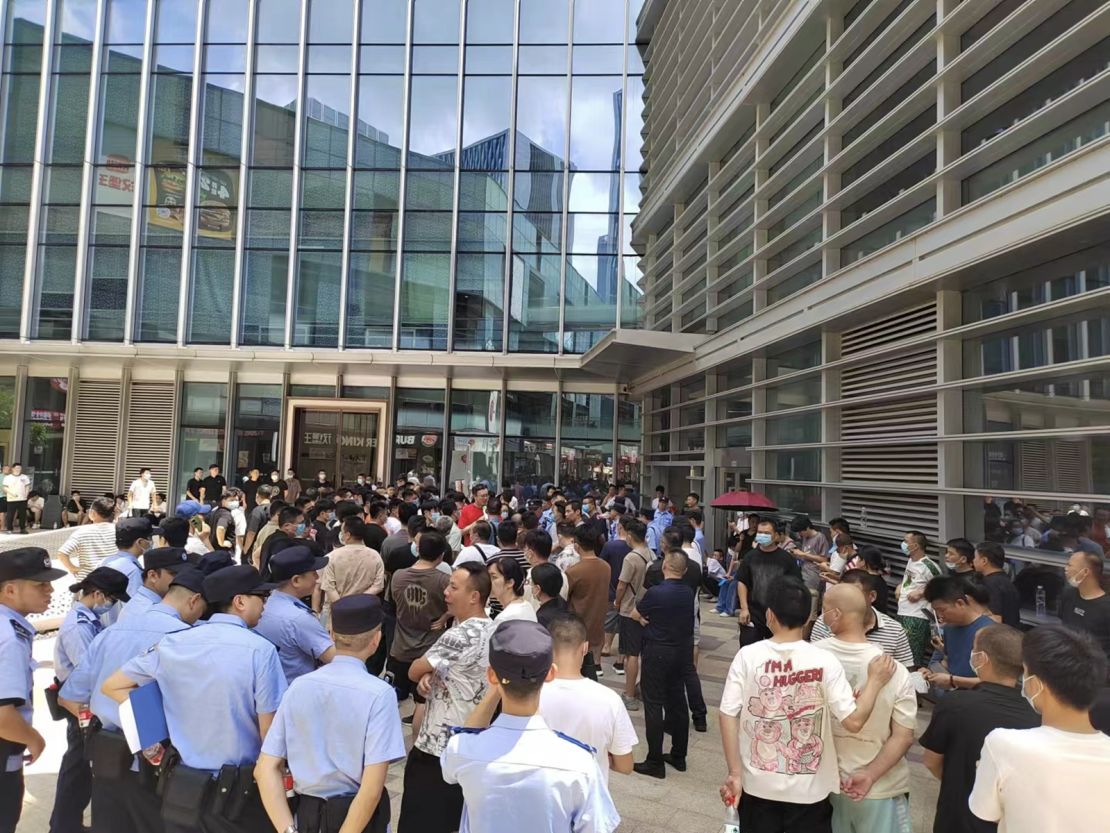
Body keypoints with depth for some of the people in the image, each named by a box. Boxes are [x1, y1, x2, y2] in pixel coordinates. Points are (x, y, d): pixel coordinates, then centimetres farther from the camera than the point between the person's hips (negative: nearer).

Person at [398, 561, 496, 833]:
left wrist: (425, 674, 8)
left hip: (438, 746, -9)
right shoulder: (490, 630, 4)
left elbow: (414, 671, -13)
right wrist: (430, 676, -9)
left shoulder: (461, 635, -25)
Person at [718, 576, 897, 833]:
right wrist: (875, 681, -2)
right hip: (809, 787, 0)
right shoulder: (825, 661, -16)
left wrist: (734, 773, -3)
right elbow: (854, 721, -16)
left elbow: (728, 717, -13)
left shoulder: (747, 656, -14)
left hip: (758, 783, 1)